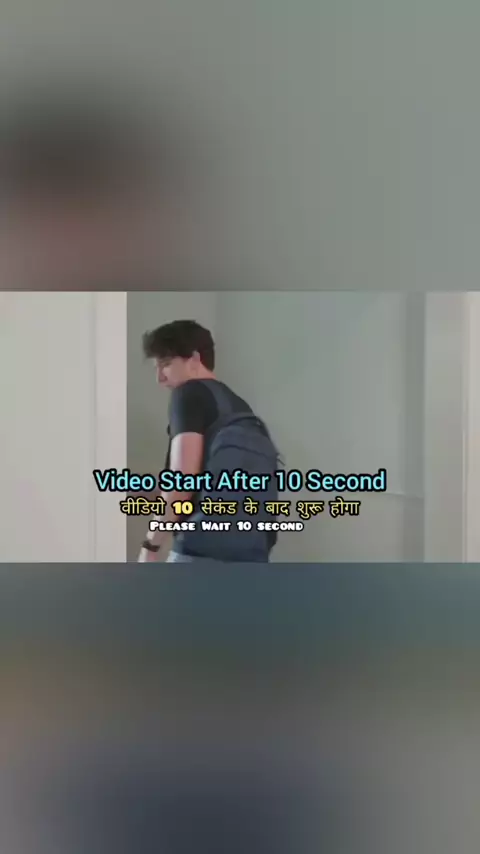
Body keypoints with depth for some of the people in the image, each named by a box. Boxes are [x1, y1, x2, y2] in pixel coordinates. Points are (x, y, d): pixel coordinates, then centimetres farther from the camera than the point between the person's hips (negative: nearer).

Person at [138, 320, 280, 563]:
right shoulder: (239, 409, 23)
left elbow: (183, 477, -12)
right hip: (251, 555, 8)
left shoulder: (191, 394, 0)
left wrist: (151, 544, -6)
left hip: (203, 549, -8)